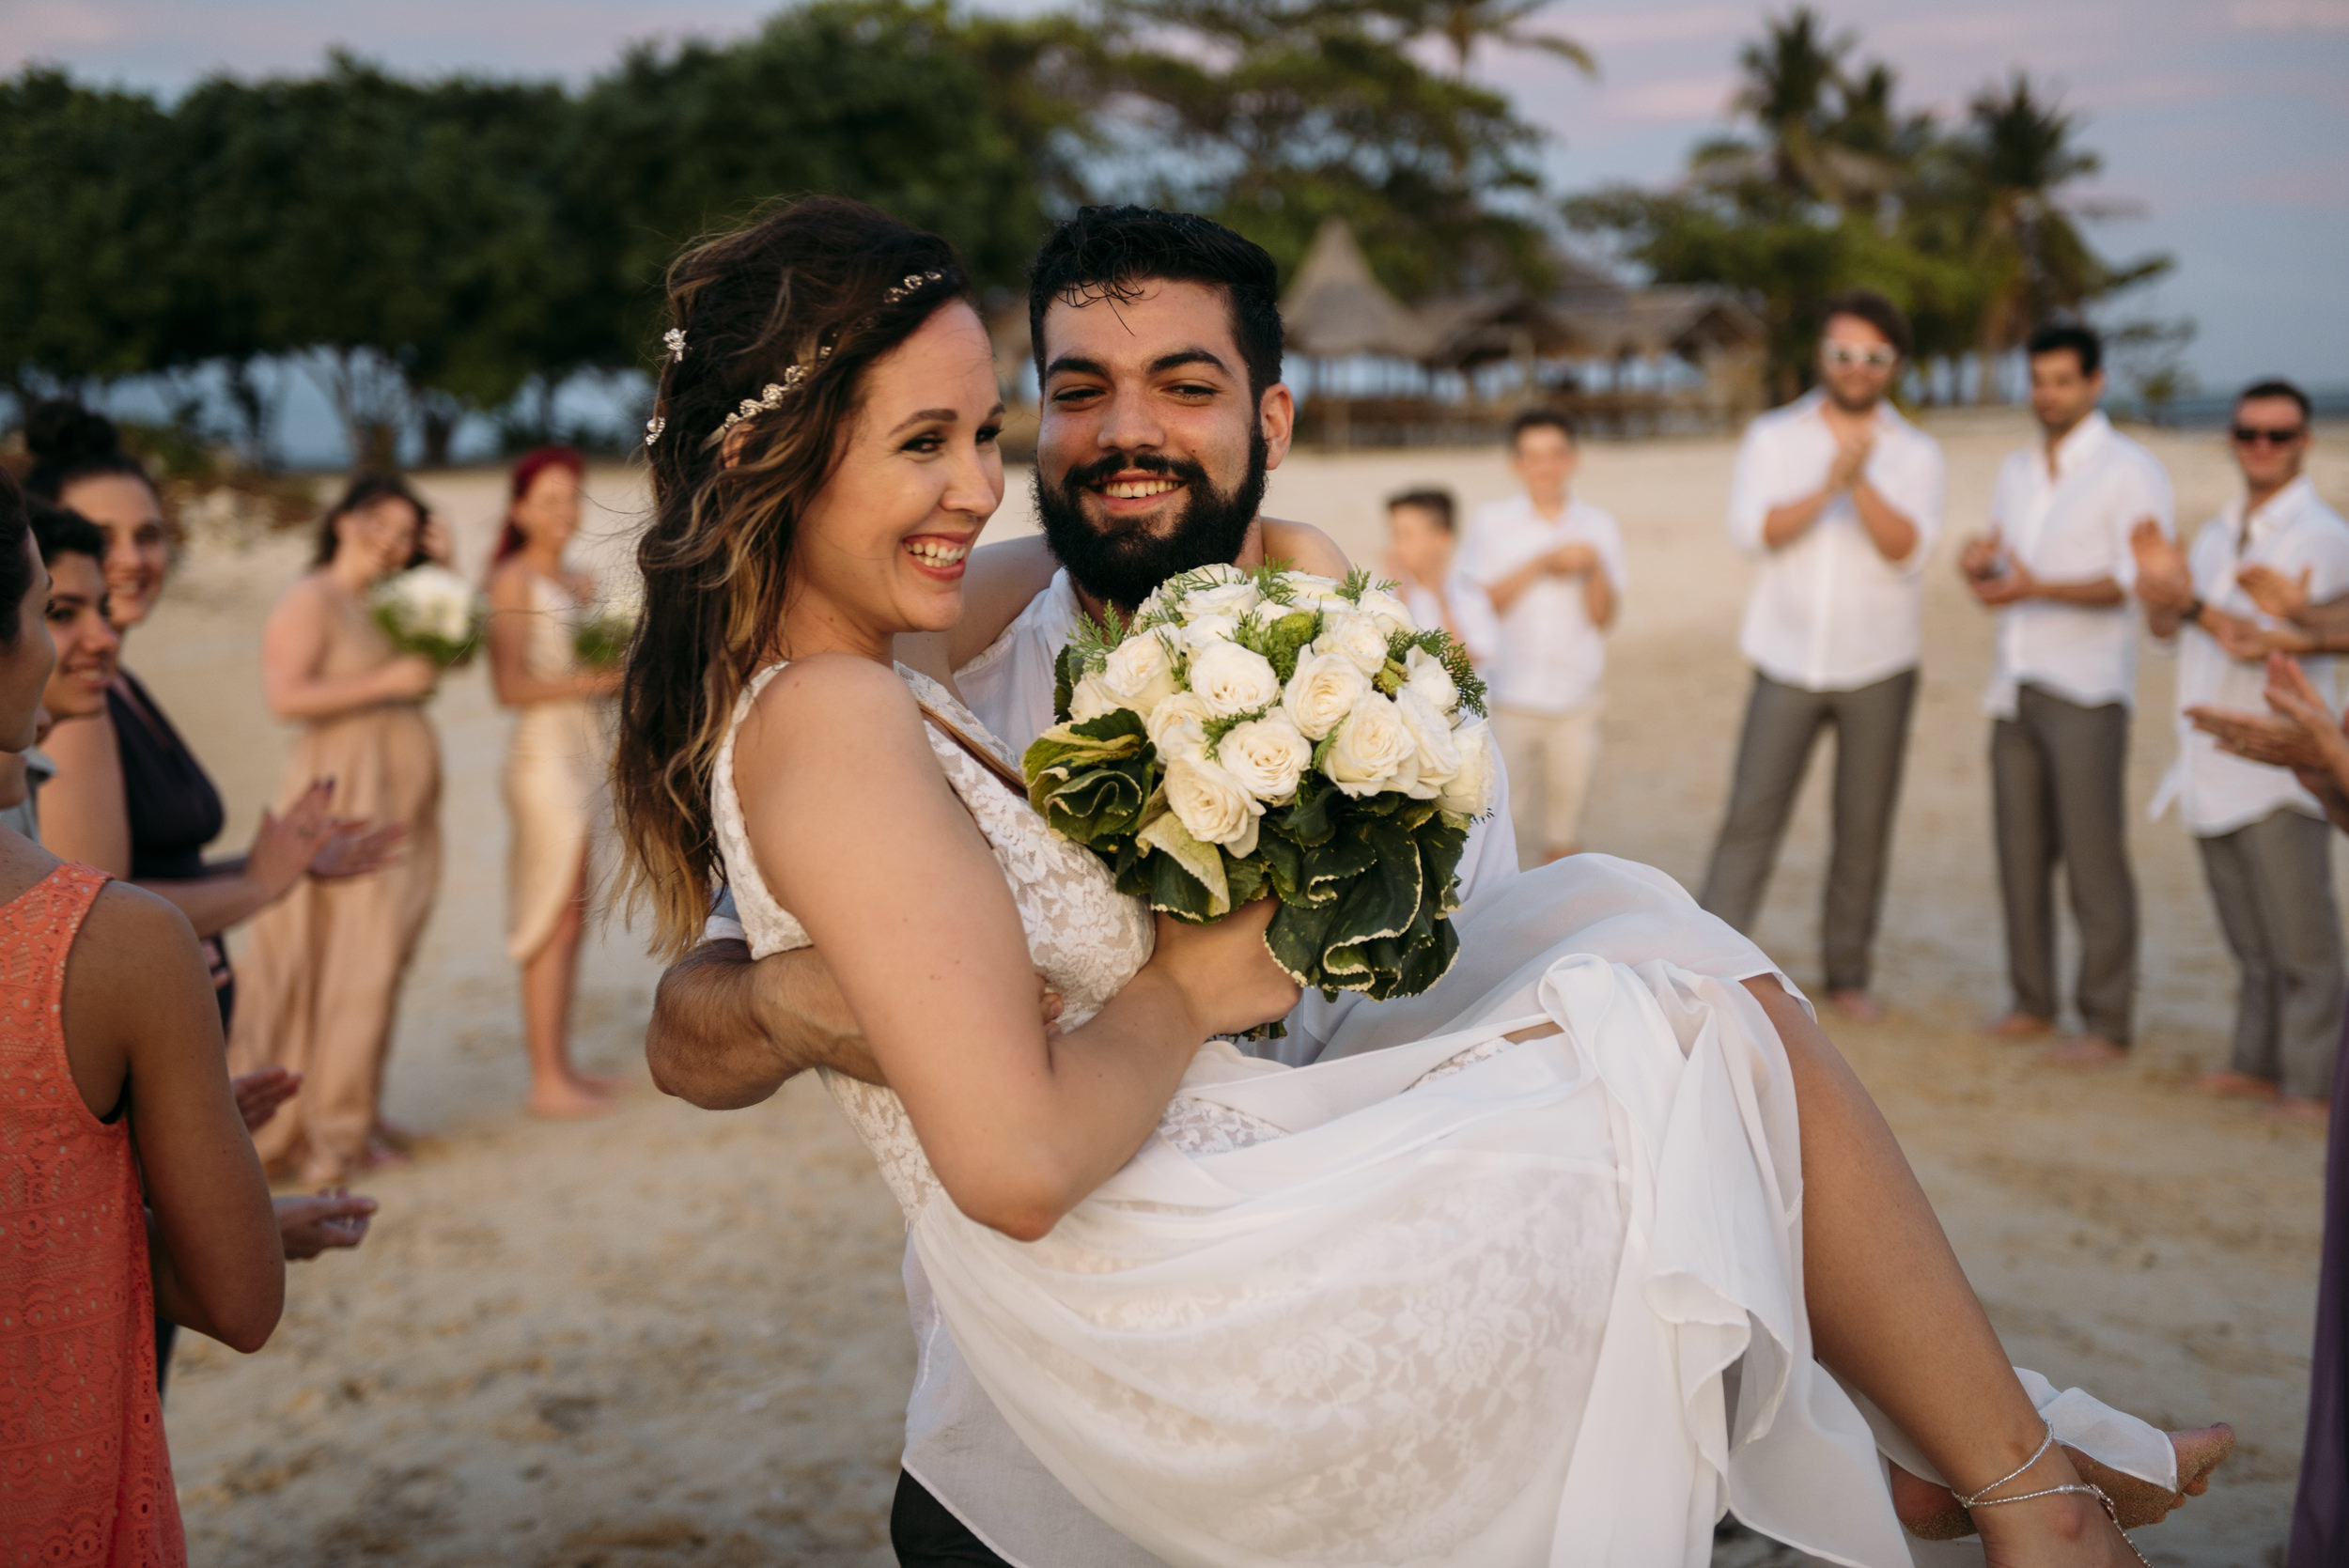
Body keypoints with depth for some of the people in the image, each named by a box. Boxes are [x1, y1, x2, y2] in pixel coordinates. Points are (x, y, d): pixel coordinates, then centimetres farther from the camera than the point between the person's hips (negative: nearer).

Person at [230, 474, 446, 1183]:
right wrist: (386, 681, -17)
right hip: (344, 799, -8)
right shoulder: (310, 600, -9)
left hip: (400, 804, 8)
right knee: (351, 959, -7)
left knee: (379, 961, 10)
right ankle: (322, 1129, 1)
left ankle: (353, 1117, 17)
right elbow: (288, 696, -19)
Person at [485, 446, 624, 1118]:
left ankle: (559, 1062, 15)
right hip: (545, 754, -8)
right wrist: (587, 682, -21)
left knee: (573, 918, 9)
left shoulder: (581, 583, 16)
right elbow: (509, 685, -14)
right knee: (554, 917, -7)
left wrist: (622, 673, 1)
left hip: (587, 754, 8)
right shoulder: (513, 579, -7)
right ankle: (548, 1079, -3)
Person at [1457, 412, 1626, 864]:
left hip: (1574, 704, 2)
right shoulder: (1492, 523, 3)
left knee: (1563, 834, 7)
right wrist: (1541, 564, -12)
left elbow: (1603, 618, 2)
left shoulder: (1599, 527, 7)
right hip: (1509, 702, -2)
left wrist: (1594, 569, -15)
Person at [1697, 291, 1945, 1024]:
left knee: (1864, 826, 5)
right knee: (1752, 814, -7)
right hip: (1788, 662, -1)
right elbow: (1755, 529, -10)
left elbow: (1908, 549, -12)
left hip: (1878, 668, 1)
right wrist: (1827, 486, -22)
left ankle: (1849, 973, 17)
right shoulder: (1773, 437, 5)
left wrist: (1862, 483, -27)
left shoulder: (1915, 454, 3)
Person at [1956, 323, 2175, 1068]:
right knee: (2021, 855, 6)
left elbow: (2140, 578, -12)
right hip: (2015, 685, 6)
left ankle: (2107, 1022, -2)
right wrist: (1979, 565, -1)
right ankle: (2032, 1001, 16)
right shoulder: (2017, 471, 19)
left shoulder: (2130, 470, -3)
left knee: (2094, 860, -7)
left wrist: (2037, 587, -23)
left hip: (2086, 690, -6)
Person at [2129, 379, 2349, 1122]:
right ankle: (2257, 1062, 24)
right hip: (2210, 766, 7)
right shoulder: (2217, 534, 16)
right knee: (2248, 939, 15)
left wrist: (2196, 606, -21)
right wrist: (2158, 585, -3)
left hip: (2275, 770, -7)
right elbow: (2167, 628, 17)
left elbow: (2278, 643, -16)